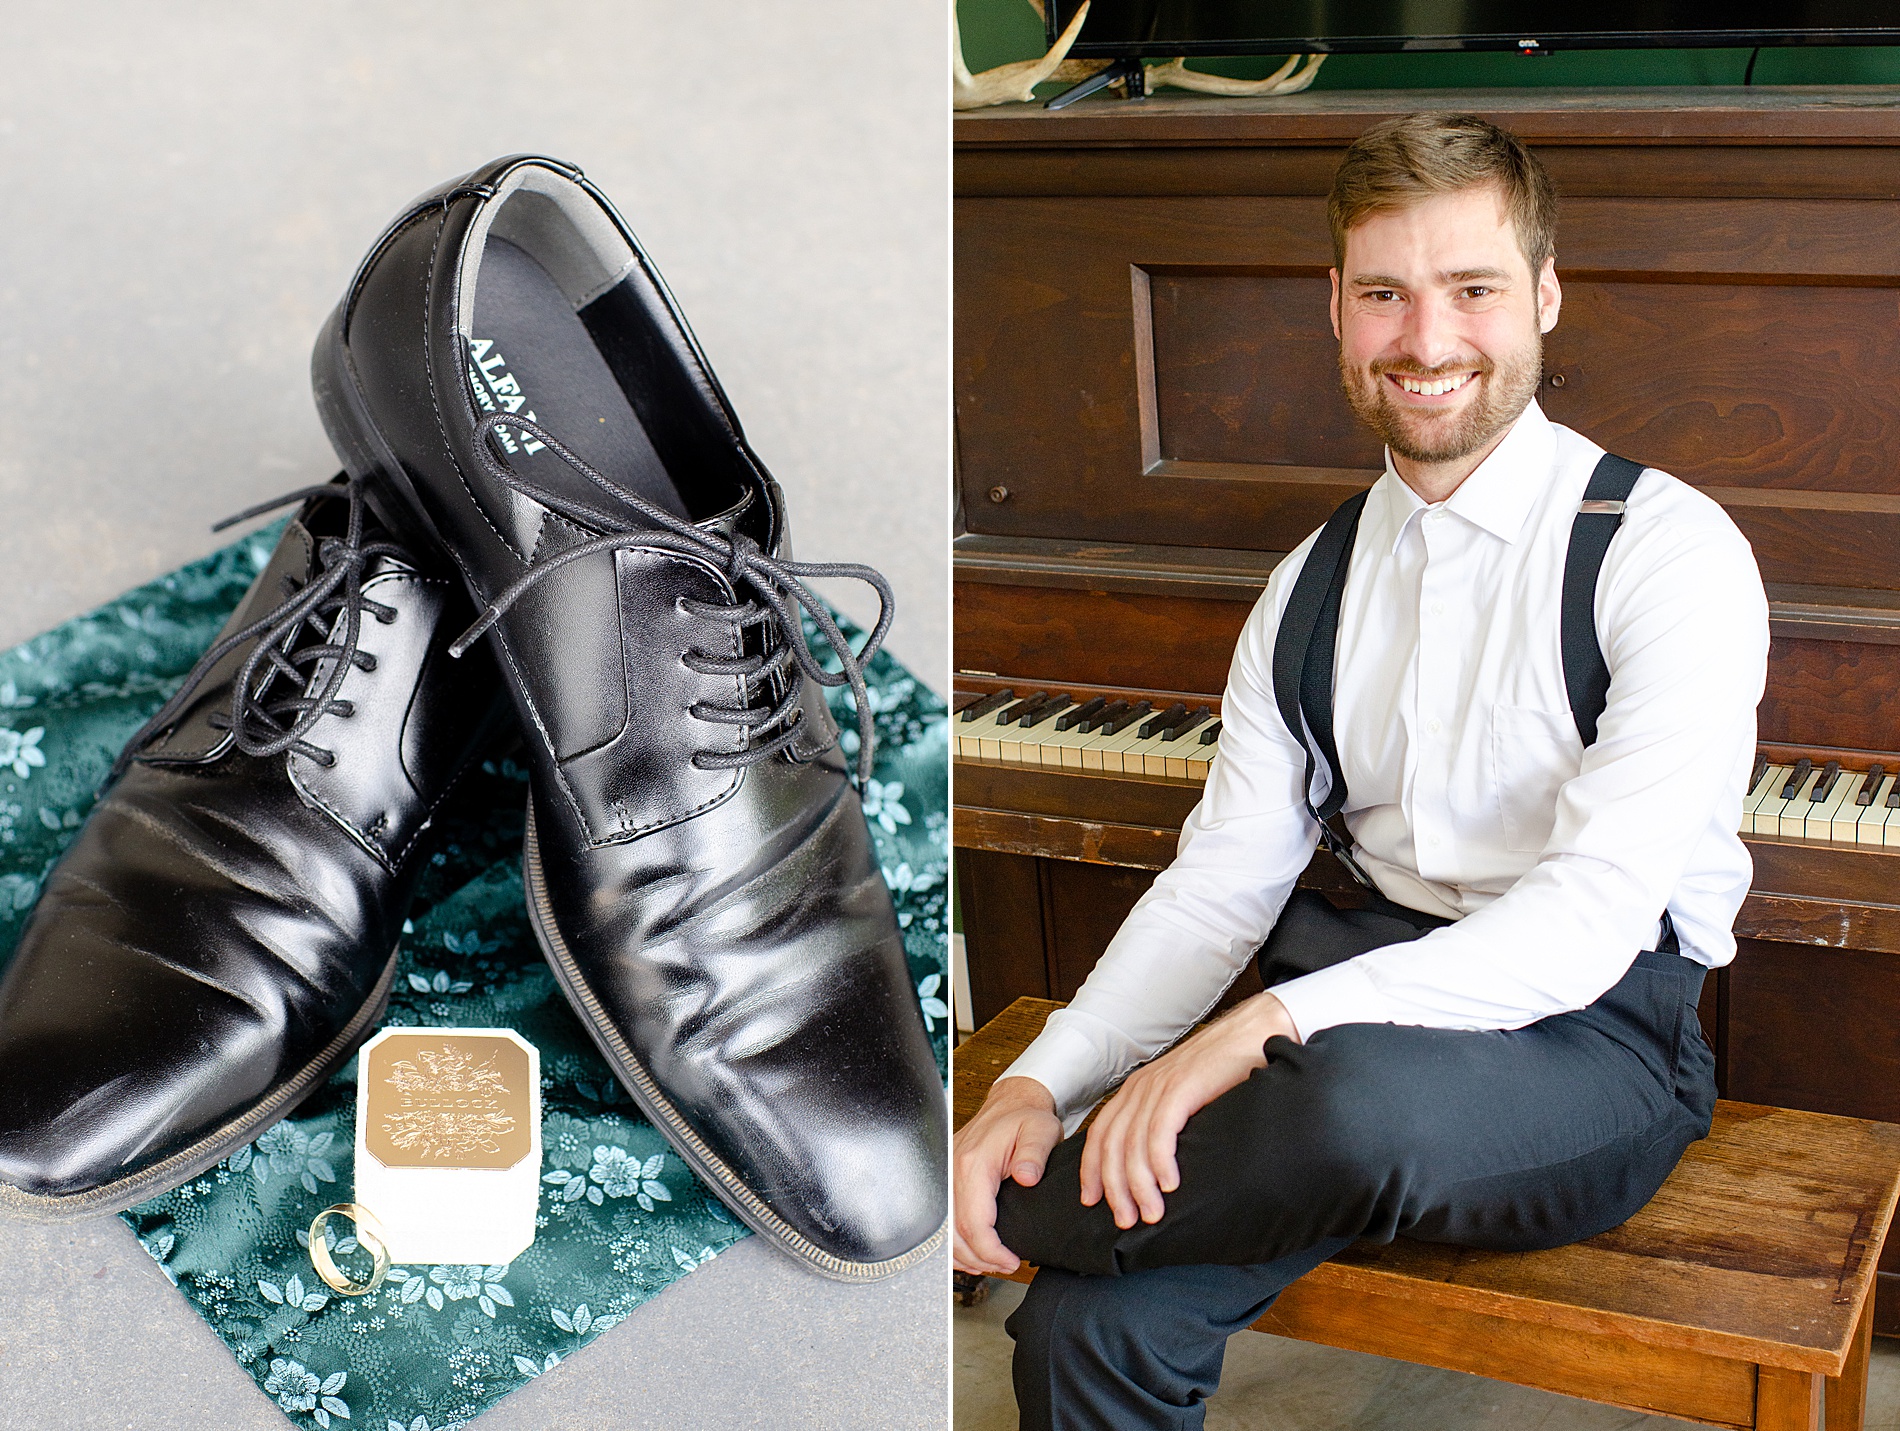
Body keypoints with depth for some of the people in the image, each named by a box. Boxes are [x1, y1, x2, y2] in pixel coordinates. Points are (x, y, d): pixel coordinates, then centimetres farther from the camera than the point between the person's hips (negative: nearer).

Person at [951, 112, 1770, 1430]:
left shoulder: (1672, 553, -8)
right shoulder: (1311, 592, 12)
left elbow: (1591, 922, -19)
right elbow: (1220, 884, 7)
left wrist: (1268, 1026, -30)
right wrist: (1042, 1083, -10)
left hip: (1589, 1029, -4)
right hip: (1346, 997, 4)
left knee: (1363, 1100, -39)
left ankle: (1012, 1220, -14)